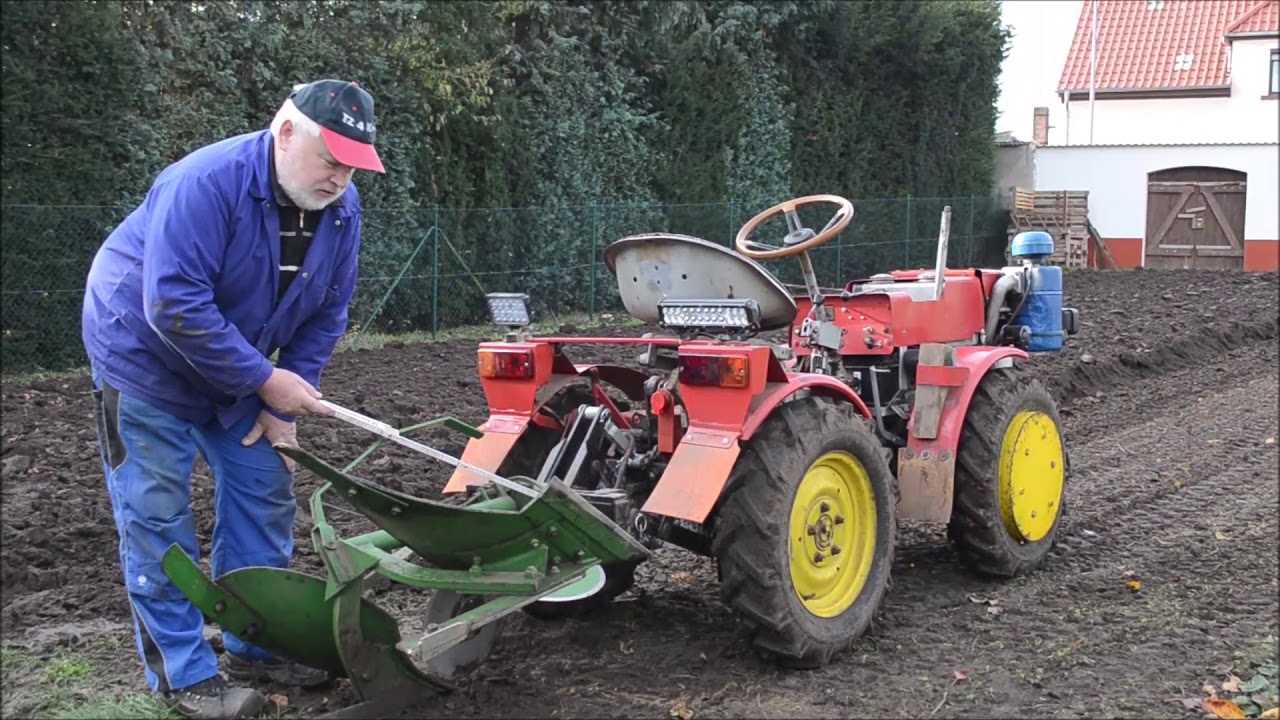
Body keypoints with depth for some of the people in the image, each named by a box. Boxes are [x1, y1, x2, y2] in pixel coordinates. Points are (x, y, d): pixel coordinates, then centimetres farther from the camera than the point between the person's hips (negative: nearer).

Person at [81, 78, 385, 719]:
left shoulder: (340, 206, -10)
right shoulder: (206, 184, -32)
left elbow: (327, 312, -3)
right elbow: (175, 307, -35)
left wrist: (283, 406, -9)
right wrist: (266, 381, -30)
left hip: (241, 371, 7)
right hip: (146, 360, -7)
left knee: (264, 501, 8)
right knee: (157, 519, -3)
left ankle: (255, 646, 22)